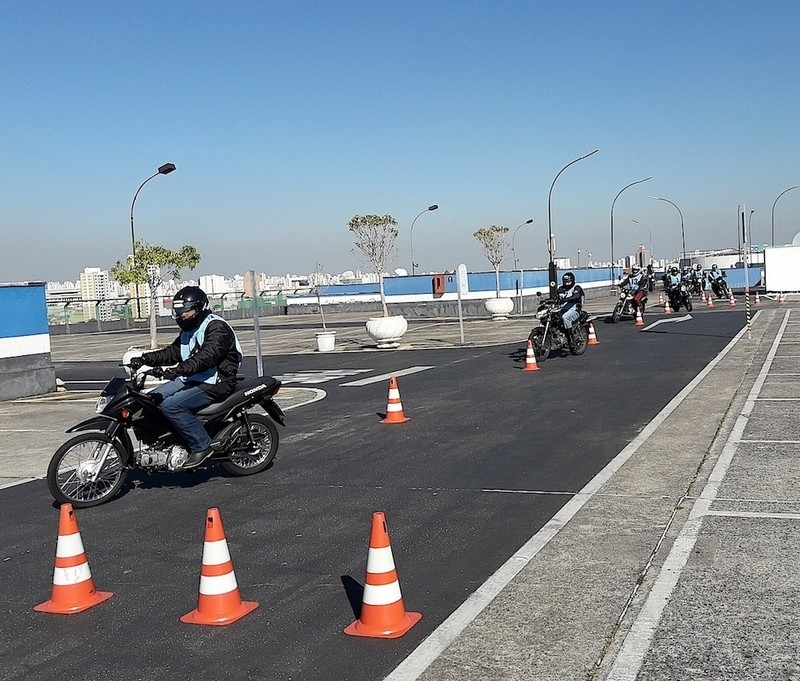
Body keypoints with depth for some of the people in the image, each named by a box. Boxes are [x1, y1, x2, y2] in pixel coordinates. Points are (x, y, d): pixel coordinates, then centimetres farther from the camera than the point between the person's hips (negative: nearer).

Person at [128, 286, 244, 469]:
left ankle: (201, 445, -19)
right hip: (190, 380, 10)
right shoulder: (188, 329, 18)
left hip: (214, 383, -10)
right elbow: (173, 352, 16)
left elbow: (207, 356, -29)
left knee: (170, 405, -27)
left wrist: (181, 369, -42)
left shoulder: (217, 327, -14)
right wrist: (145, 359, 0)